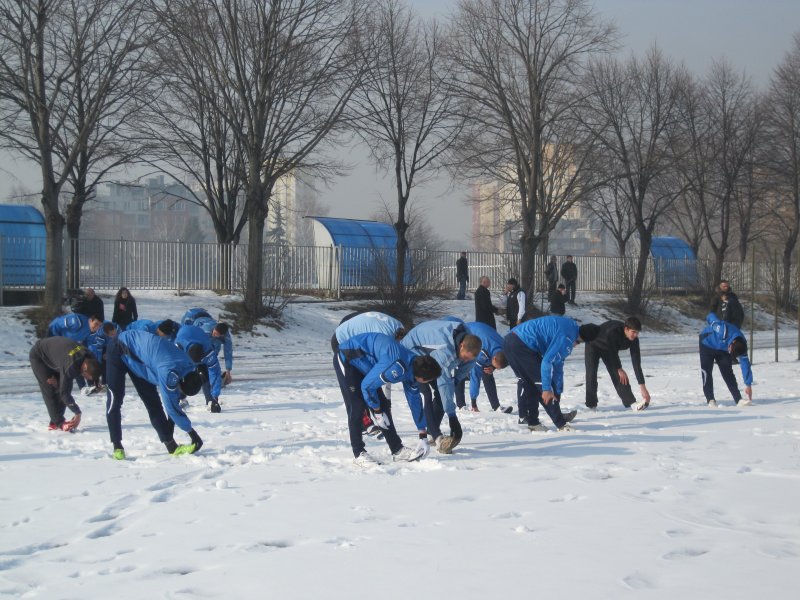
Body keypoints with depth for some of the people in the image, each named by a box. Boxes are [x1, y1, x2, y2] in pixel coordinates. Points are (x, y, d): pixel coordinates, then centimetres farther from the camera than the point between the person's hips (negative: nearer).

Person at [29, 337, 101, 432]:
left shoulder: (87, 355, -18)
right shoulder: (70, 366, -41)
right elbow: (64, 392, -34)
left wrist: (57, 379, -14)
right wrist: (77, 412, -30)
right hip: (38, 356, -8)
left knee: (60, 387, 1)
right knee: (49, 390, -13)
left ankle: (54, 422, 5)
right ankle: (59, 423, -9)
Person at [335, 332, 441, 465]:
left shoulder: (412, 369, -5)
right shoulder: (397, 368, -34)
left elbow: (415, 402, 7)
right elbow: (367, 386, -27)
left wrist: (423, 436, 12)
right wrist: (377, 412, -12)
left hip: (363, 364, 9)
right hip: (346, 360, -9)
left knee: (383, 405, 4)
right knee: (357, 407, -14)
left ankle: (397, 450, 8)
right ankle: (359, 453, -5)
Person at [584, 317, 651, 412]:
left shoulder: (634, 339, -25)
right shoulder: (613, 331, -42)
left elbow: (636, 362, -25)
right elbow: (612, 352, -30)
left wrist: (642, 386, -27)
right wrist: (619, 369, -18)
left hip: (608, 349, 5)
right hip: (593, 346, -4)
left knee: (617, 374, -10)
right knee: (591, 374, -15)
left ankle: (631, 402, -16)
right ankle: (591, 405, -1)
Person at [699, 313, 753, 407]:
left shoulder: (741, 346, -26)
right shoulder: (723, 330, -43)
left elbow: (745, 365, -19)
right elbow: (711, 316, -26)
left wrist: (748, 385, -17)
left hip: (722, 349, 3)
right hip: (707, 344, -3)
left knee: (728, 372, -8)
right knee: (707, 372, -9)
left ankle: (738, 399, -9)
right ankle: (710, 400, -5)